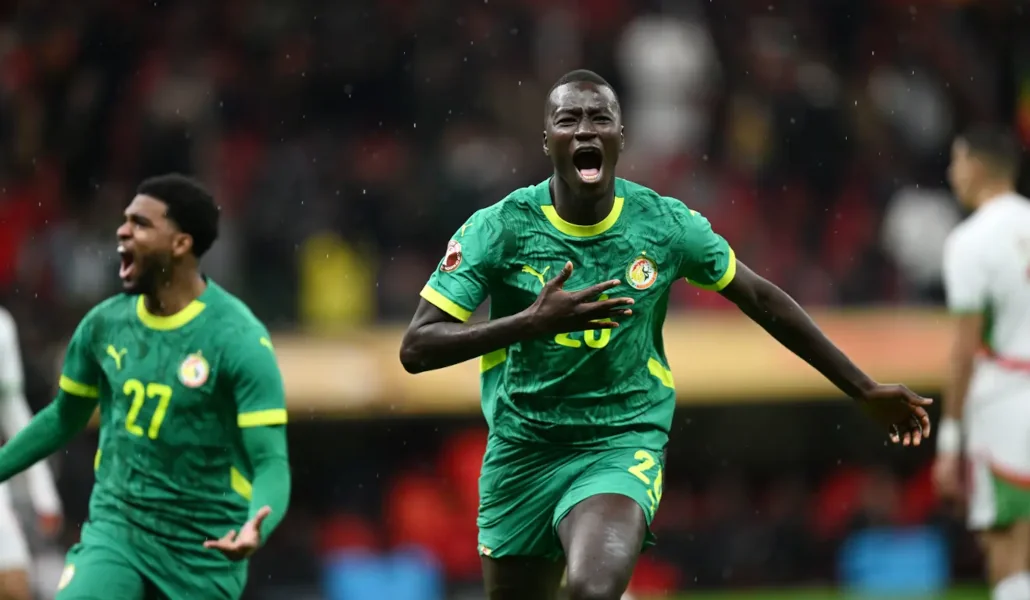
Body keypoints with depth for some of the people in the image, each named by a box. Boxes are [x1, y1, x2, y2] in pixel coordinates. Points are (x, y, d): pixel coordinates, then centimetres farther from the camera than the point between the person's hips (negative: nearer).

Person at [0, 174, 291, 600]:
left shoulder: (239, 340, -13)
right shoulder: (105, 324, 2)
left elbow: (271, 464, -18)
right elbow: (63, 418, 20)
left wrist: (256, 528, -38)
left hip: (204, 551, -3)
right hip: (115, 531, 3)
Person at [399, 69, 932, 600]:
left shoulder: (666, 225, -4)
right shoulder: (499, 228, -8)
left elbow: (762, 300, 10)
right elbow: (416, 348, -14)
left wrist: (864, 392, 13)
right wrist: (533, 321, -28)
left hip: (623, 447, -2)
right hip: (521, 452, 2)